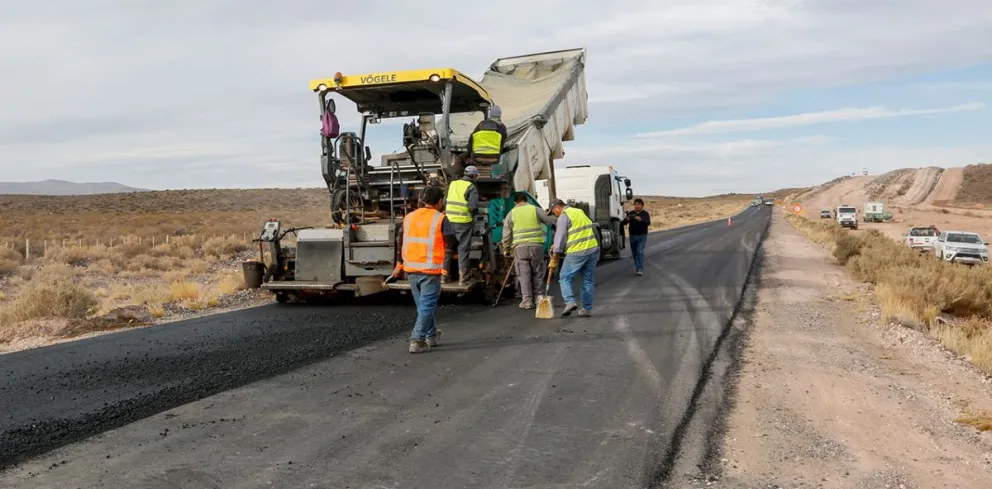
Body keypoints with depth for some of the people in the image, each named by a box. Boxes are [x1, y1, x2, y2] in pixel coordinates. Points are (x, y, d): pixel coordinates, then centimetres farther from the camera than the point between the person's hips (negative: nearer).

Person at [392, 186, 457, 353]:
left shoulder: (409, 217, 9)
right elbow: (451, 243, -11)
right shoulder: (441, 219, -7)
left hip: (411, 269, 6)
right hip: (430, 270, -6)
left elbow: (402, 242, 15)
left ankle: (432, 335, 32)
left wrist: (399, 264, 22)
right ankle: (417, 341, -5)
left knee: (422, 304, 19)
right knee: (427, 306, 0)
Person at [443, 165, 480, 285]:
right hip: (463, 222, -5)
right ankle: (462, 278, 5)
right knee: (463, 249, 4)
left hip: (449, 220, 5)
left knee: (448, 248, 14)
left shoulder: (452, 184, 11)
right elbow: (473, 207, -15)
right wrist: (474, 213, 4)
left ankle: (444, 275, 19)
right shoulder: (471, 187, -7)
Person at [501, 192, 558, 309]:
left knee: (524, 275, 3)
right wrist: (556, 220, 35)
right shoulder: (535, 209, 6)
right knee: (537, 273, 11)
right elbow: (549, 220, 13)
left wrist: (506, 250, 18)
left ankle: (527, 301, 2)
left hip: (519, 247, 0)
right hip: (536, 245, 0)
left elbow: (506, 235, 7)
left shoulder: (511, 214, 8)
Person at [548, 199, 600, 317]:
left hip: (577, 252, -7)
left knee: (564, 278, 5)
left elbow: (560, 238, -7)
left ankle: (570, 302, -11)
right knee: (588, 280, 11)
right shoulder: (580, 211, 20)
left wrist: (554, 259, -2)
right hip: (593, 249, 7)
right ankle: (587, 308, 12)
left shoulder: (564, 216, -5)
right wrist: (556, 246, 25)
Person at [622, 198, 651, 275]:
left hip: (642, 236, -3)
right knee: (634, 252, 10)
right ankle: (637, 267, 27)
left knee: (640, 251, -14)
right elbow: (624, 223, -4)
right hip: (632, 236, 3)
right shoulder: (630, 213, 4)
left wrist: (641, 220, -35)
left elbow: (648, 223, -17)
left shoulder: (645, 214, -1)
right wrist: (626, 219, -28)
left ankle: (640, 269, -16)